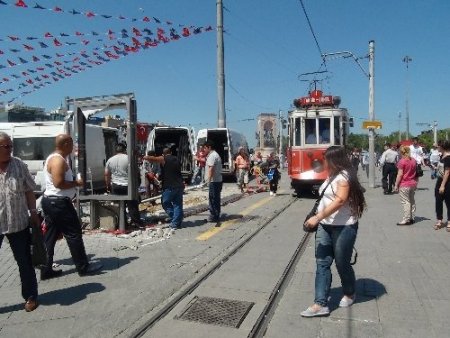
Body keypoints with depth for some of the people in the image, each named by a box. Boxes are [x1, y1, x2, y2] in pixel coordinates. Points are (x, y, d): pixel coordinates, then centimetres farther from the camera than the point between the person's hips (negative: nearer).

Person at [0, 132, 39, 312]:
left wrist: (33, 213, 2)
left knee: (24, 262, 11)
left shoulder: (19, 165, -2)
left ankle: (30, 296, 27)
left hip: (18, 223, 1)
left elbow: (29, 192, 5)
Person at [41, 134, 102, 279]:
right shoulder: (59, 160, -18)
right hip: (59, 203, -11)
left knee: (50, 236, 12)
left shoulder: (53, 158, 16)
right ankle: (83, 267, 8)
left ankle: (46, 270, 18)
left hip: (50, 201, 11)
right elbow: (59, 183, -26)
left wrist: (73, 183, 15)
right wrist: (77, 183, -14)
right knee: (73, 234, -1)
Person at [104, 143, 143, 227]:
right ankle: (136, 221, 6)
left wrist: (108, 186, 19)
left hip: (115, 186, 4)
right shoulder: (128, 158, -5)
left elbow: (106, 175, 9)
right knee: (132, 205, 3)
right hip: (127, 186, -3)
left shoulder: (110, 160, 7)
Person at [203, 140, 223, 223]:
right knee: (216, 199, 14)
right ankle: (216, 216, 22)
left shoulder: (212, 156, -15)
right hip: (218, 180, 10)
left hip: (213, 181, -10)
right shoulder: (215, 155, 19)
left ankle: (214, 217, 0)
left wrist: (209, 179, -25)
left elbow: (211, 169, -24)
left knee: (213, 199, -5)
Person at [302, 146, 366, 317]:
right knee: (322, 263, 1)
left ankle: (350, 294, 34)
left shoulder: (344, 176, -13)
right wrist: (319, 219, 17)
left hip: (343, 227, -9)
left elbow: (340, 201, -24)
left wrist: (317, 217, -27)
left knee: (342, 263, 8)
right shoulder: (333, 176, 16)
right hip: (325, 226, 9)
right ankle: (320, 304, 2)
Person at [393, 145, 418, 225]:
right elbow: (416, 172, 12)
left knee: (406, 202, -5)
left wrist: (396, 185, -12)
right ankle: (411, 218, 22)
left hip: (404, 185, -7)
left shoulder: (402, 161, -15)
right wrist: (416, 182, 20)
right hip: (413, 184, 8)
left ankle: (406, 220, -3)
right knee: (412, 201, 14)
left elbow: (400, 174, -17)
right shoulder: (413, 160, 6)